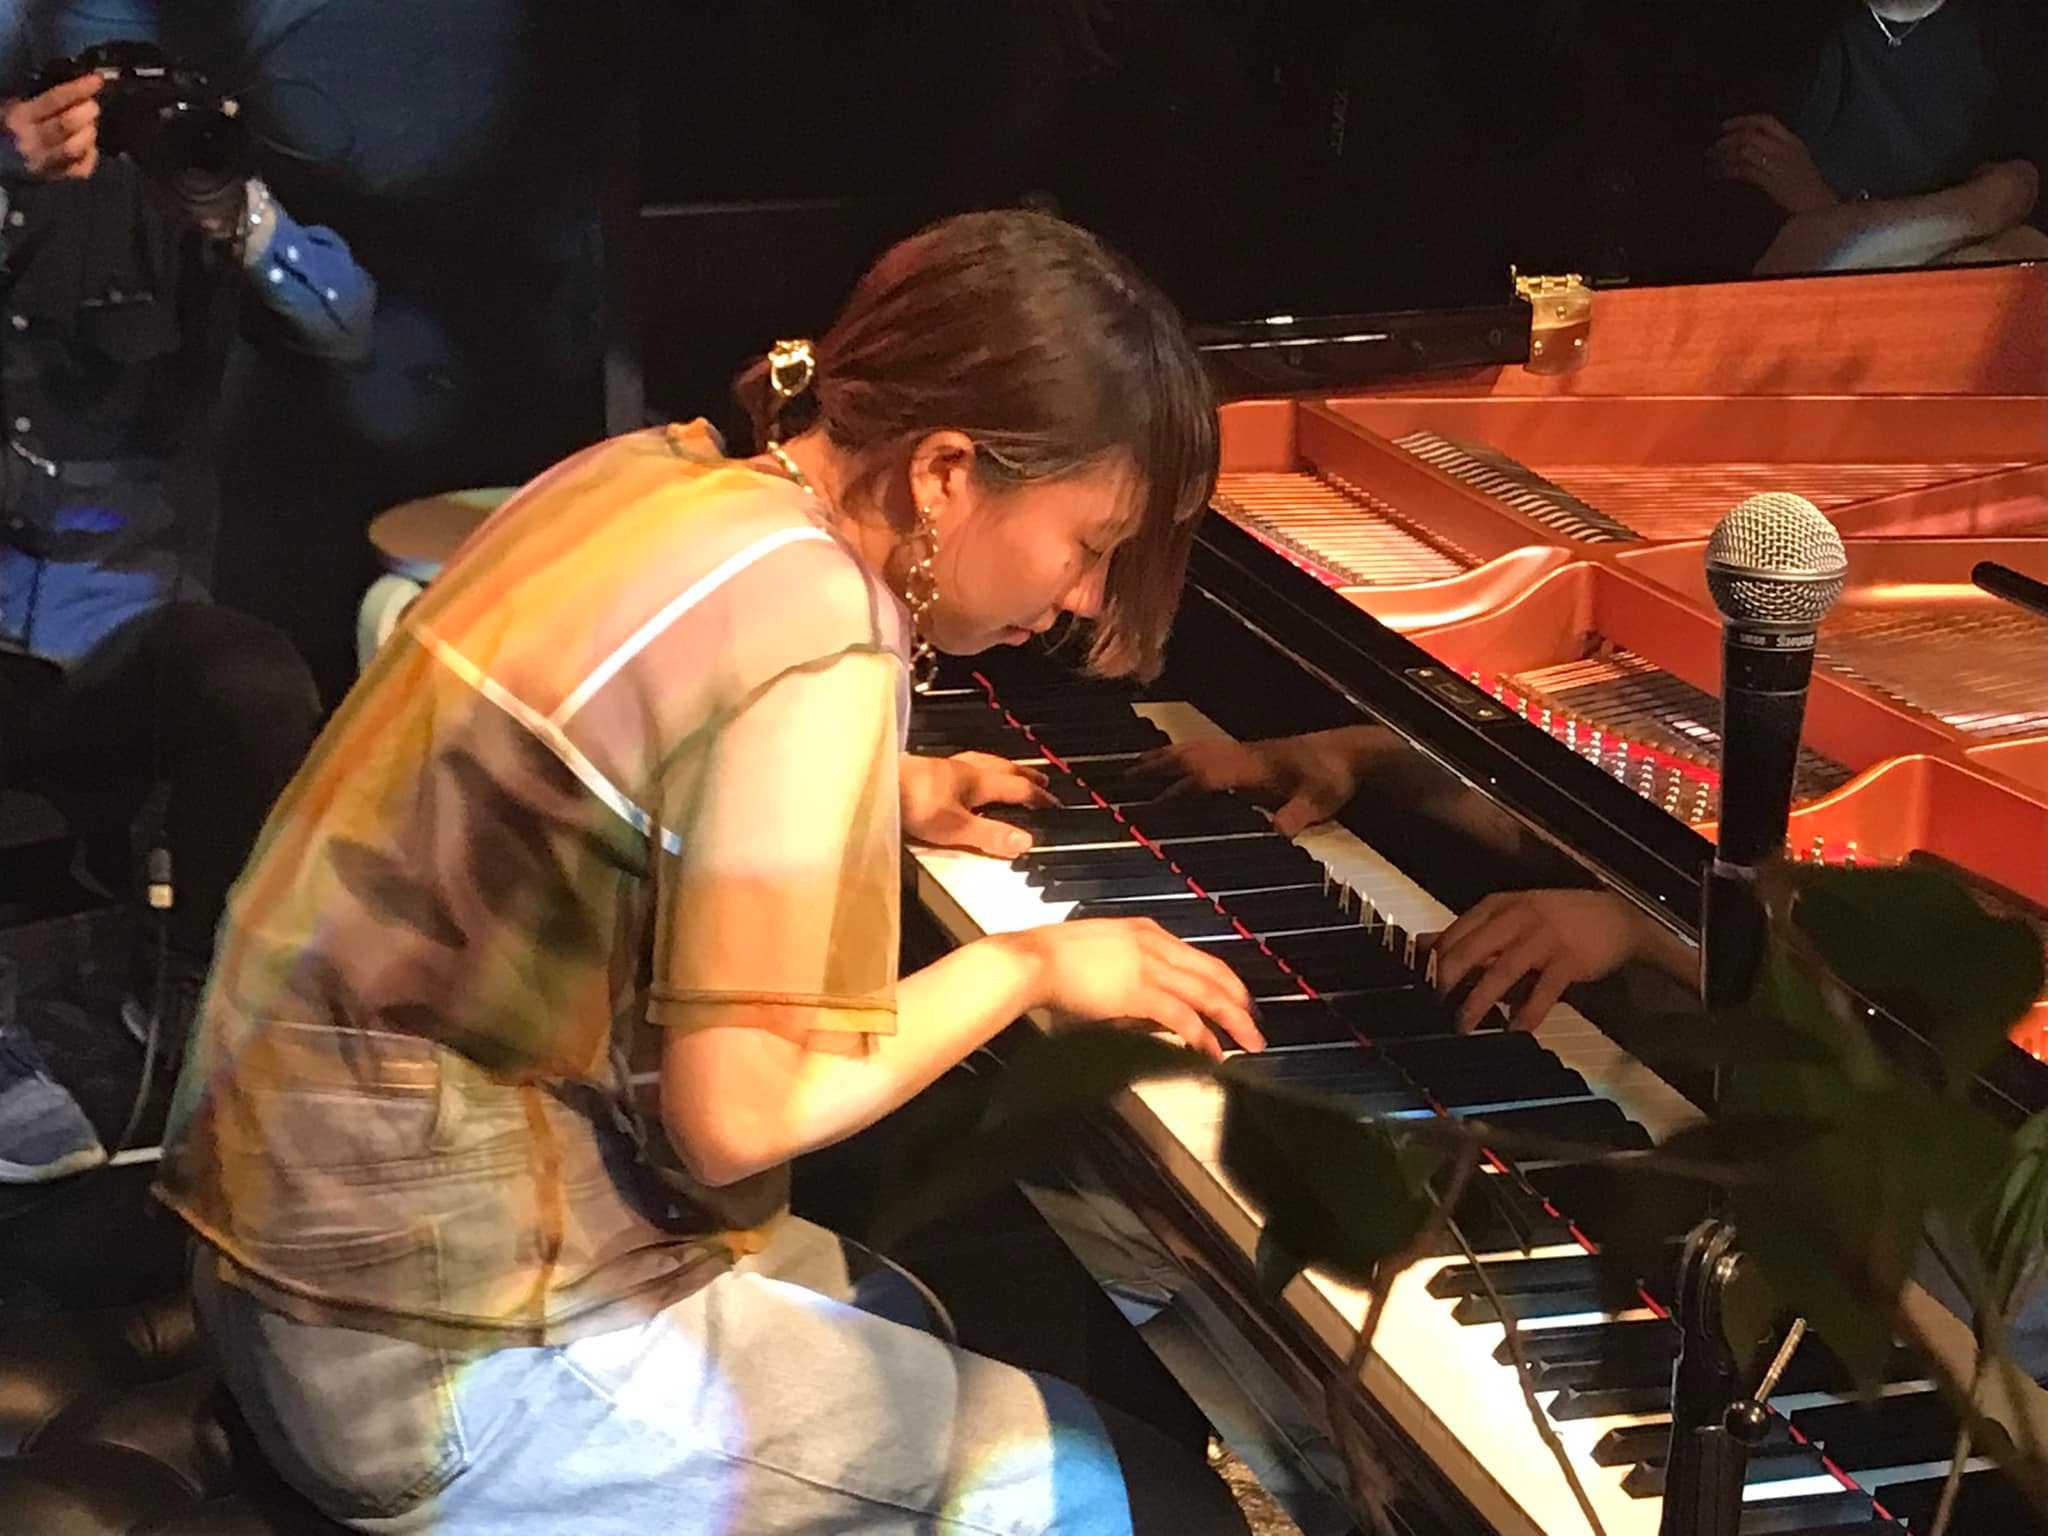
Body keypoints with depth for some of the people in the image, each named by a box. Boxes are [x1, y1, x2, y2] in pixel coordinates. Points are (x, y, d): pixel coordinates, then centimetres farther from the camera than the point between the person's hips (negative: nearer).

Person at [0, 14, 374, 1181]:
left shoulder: (167, 176, 4)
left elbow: (345, 324, -4)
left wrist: (235, 215, -22)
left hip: (121, 627, 1)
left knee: (262, 691, -29)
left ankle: (188, 1000, -4)